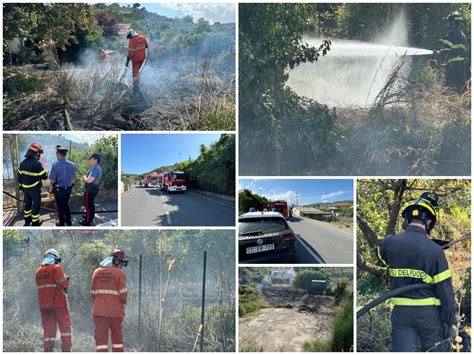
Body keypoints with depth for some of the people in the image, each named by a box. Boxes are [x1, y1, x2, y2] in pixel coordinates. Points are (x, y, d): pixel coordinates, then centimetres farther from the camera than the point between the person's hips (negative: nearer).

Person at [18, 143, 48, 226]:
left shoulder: (23, 163, 1)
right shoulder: (37, 164, -21)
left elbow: (19, 176, 8)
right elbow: (44, 176, -17)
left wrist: (21, 185, 20)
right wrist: (46, 172, 6)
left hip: (25, 187, 7)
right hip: (35, 188, -7)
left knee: (27, 203, 20)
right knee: (36, 204, 6)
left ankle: (27, 220, 31)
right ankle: (35, 223, 13)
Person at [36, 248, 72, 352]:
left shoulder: (39, 271, 14)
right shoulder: (56, 268, -6)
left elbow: (40, 286, 18)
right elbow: (63, 283, -12)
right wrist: (66, 279, 10)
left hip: (44, 305, 5)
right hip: (58, 304, -5)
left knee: (48, 328, 7)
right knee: (65, 326, 1)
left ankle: (47, 350, 1)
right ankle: (66, 349, -3)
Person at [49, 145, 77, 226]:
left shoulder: (56, 165, -21)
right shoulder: (71, 165, -4)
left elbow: (52, 180, -19)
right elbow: (74, 178, 6)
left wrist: (50, 189, -4)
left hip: (59, 189, -5)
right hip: (68, 189, 5)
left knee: (60, 206, 11)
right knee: (66, 205, 23)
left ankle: (62, 223, 23)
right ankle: (68, 222, 32)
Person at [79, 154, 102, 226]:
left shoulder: (95, 169, -26)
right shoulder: (98, 168, 8)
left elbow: (89, 180, -31)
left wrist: (84, 177, -11)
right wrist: (86, 178, 4)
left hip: (90, 189, -10)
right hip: (94, 188, 10)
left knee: (88, 205, -1)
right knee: (91, 204, 24)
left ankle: (87, 221, 6)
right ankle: (91, 216, 38)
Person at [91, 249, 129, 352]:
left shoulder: (97, 272, 6)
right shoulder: (119, 273, -8)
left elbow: (93, 293, 9)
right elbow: (123, 293, -9)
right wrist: (124, 303, 9)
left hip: (98, 311, 3)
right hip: (115, 311, -3)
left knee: (100, 337, 3)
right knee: (117, 337, 12)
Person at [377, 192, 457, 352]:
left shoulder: (389, 243, -4)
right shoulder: (435, 250, -12)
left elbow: (380, 256, 21)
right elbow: (445, 291, -9)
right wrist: (451, 322, 0)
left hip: (400, 312, 2)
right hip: (429, 313, -2)